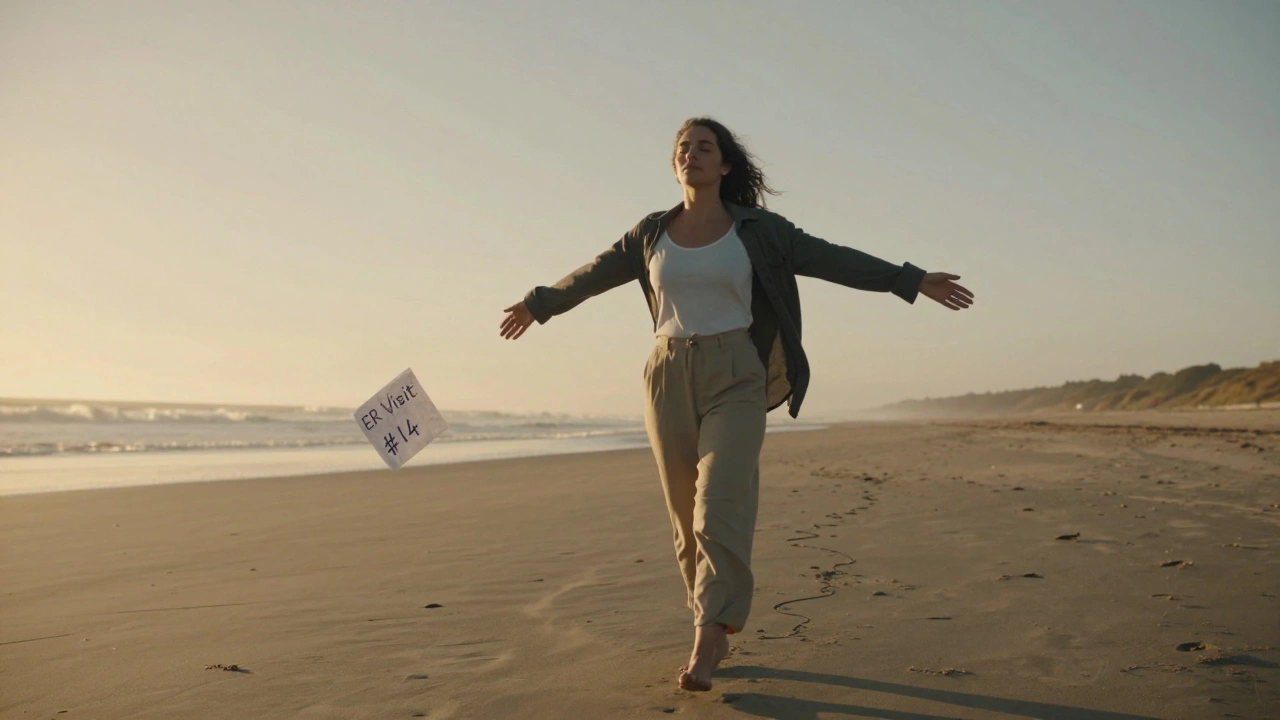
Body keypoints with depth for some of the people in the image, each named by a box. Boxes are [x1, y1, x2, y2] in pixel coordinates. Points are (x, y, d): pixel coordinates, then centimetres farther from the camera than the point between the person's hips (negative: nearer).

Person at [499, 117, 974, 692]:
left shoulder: (759, 230, 3)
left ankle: (706, 644, -16)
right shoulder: (651, 234, 9)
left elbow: (833, 260, 1)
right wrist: (538, 304, 32)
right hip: (669, 376, 3)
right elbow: (593, 275, 21)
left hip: (736, 377, -3)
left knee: (720, 506, -15)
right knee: (688, 513, 6)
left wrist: (913, 280, -3)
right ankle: (718, 629, 20)